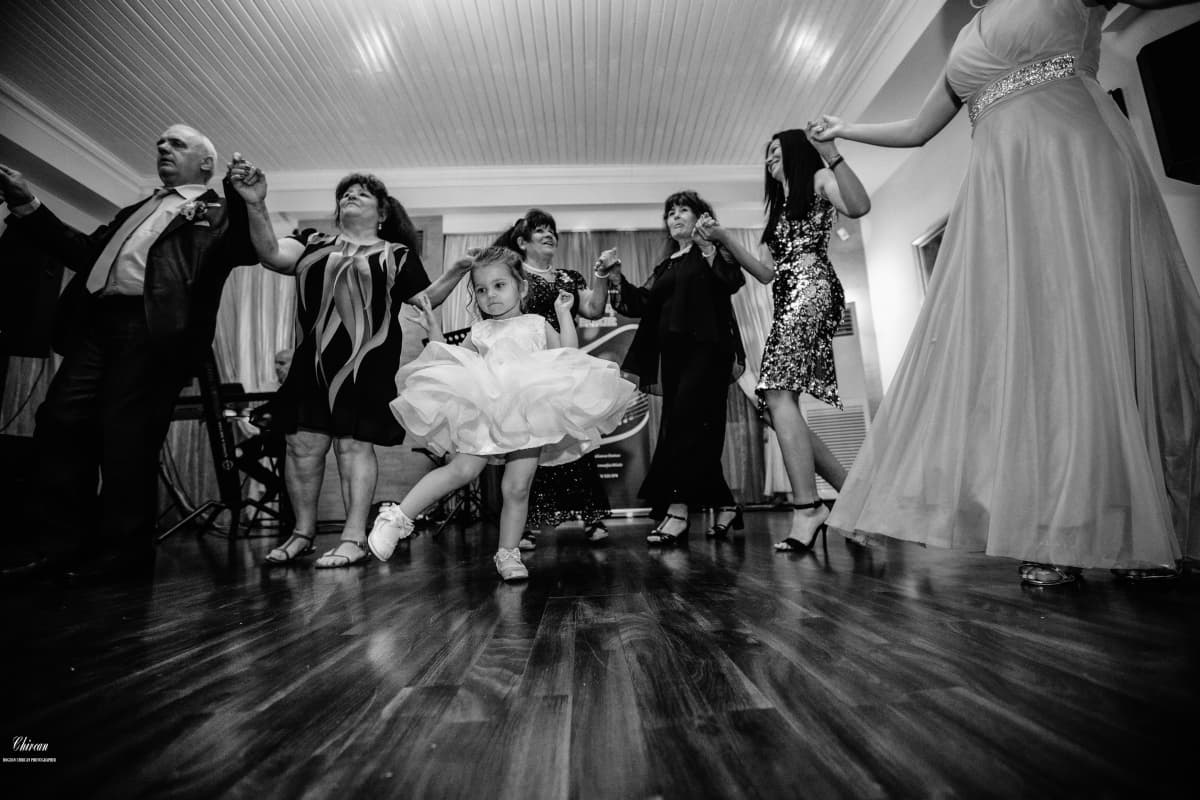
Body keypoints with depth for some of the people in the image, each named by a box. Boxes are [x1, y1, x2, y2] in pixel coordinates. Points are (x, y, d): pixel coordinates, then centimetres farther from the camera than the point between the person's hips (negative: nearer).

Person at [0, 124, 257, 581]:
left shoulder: (218, 213, 9)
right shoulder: (135, 210, 32)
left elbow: (246, 250, -11)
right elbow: (85, 251, 31)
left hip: (151, 331, -8)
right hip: (95, 324, 8)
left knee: (126, 441, -8)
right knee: (59, 424, 2)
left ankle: (122, 554, 2)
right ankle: (61, 547, 10)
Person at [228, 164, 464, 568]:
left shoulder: (397, 255, 11)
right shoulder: (313, 243, 17)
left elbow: (426, 298, 8)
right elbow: (273, 255, 0)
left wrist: (458, 271, -4)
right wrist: (256, 205, -13)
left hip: (366, 365, -3)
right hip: (312, 363, 3)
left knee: (354, 445, -3)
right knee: (303, 445, 3)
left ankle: (354, 539, 4)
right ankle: (303, 532, 20)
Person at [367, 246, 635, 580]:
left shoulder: (537, 324, 19)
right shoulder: (479, 331, 22)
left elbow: (568, 354, 9)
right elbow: (447, 359, 23)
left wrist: (563, 313, 9)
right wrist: (433, 324, 18)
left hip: (530, 417, 0)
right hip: (485, 413, 1)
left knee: (517, 487, -3)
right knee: (462, 470, -16)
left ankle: (508, 554, 13)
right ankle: (398, 517, -8)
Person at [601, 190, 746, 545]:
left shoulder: (714, 251, 9)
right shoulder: (665, 266, 24)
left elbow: (734, 281, -9)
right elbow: (643, 303, 13)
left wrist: (708, 249, -21)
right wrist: (618, 281, 0)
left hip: (707, 347, -6)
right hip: (673, 352, 6)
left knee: (686, 420, -19)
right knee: (697, 428, 3)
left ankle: (677, 509, -20)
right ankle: (724, 504, 14)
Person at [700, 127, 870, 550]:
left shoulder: (819, 180, 12)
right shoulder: (780, 207, 33)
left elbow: (859, 206, -10)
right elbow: (768, 273, 24)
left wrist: (831, 154, -17)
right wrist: (724, 239, 21)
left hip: (812, 288, -8)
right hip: (787, 301, 8)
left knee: (777, 393, -23)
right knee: (775, 401, -4)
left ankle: (807, 507, -25)